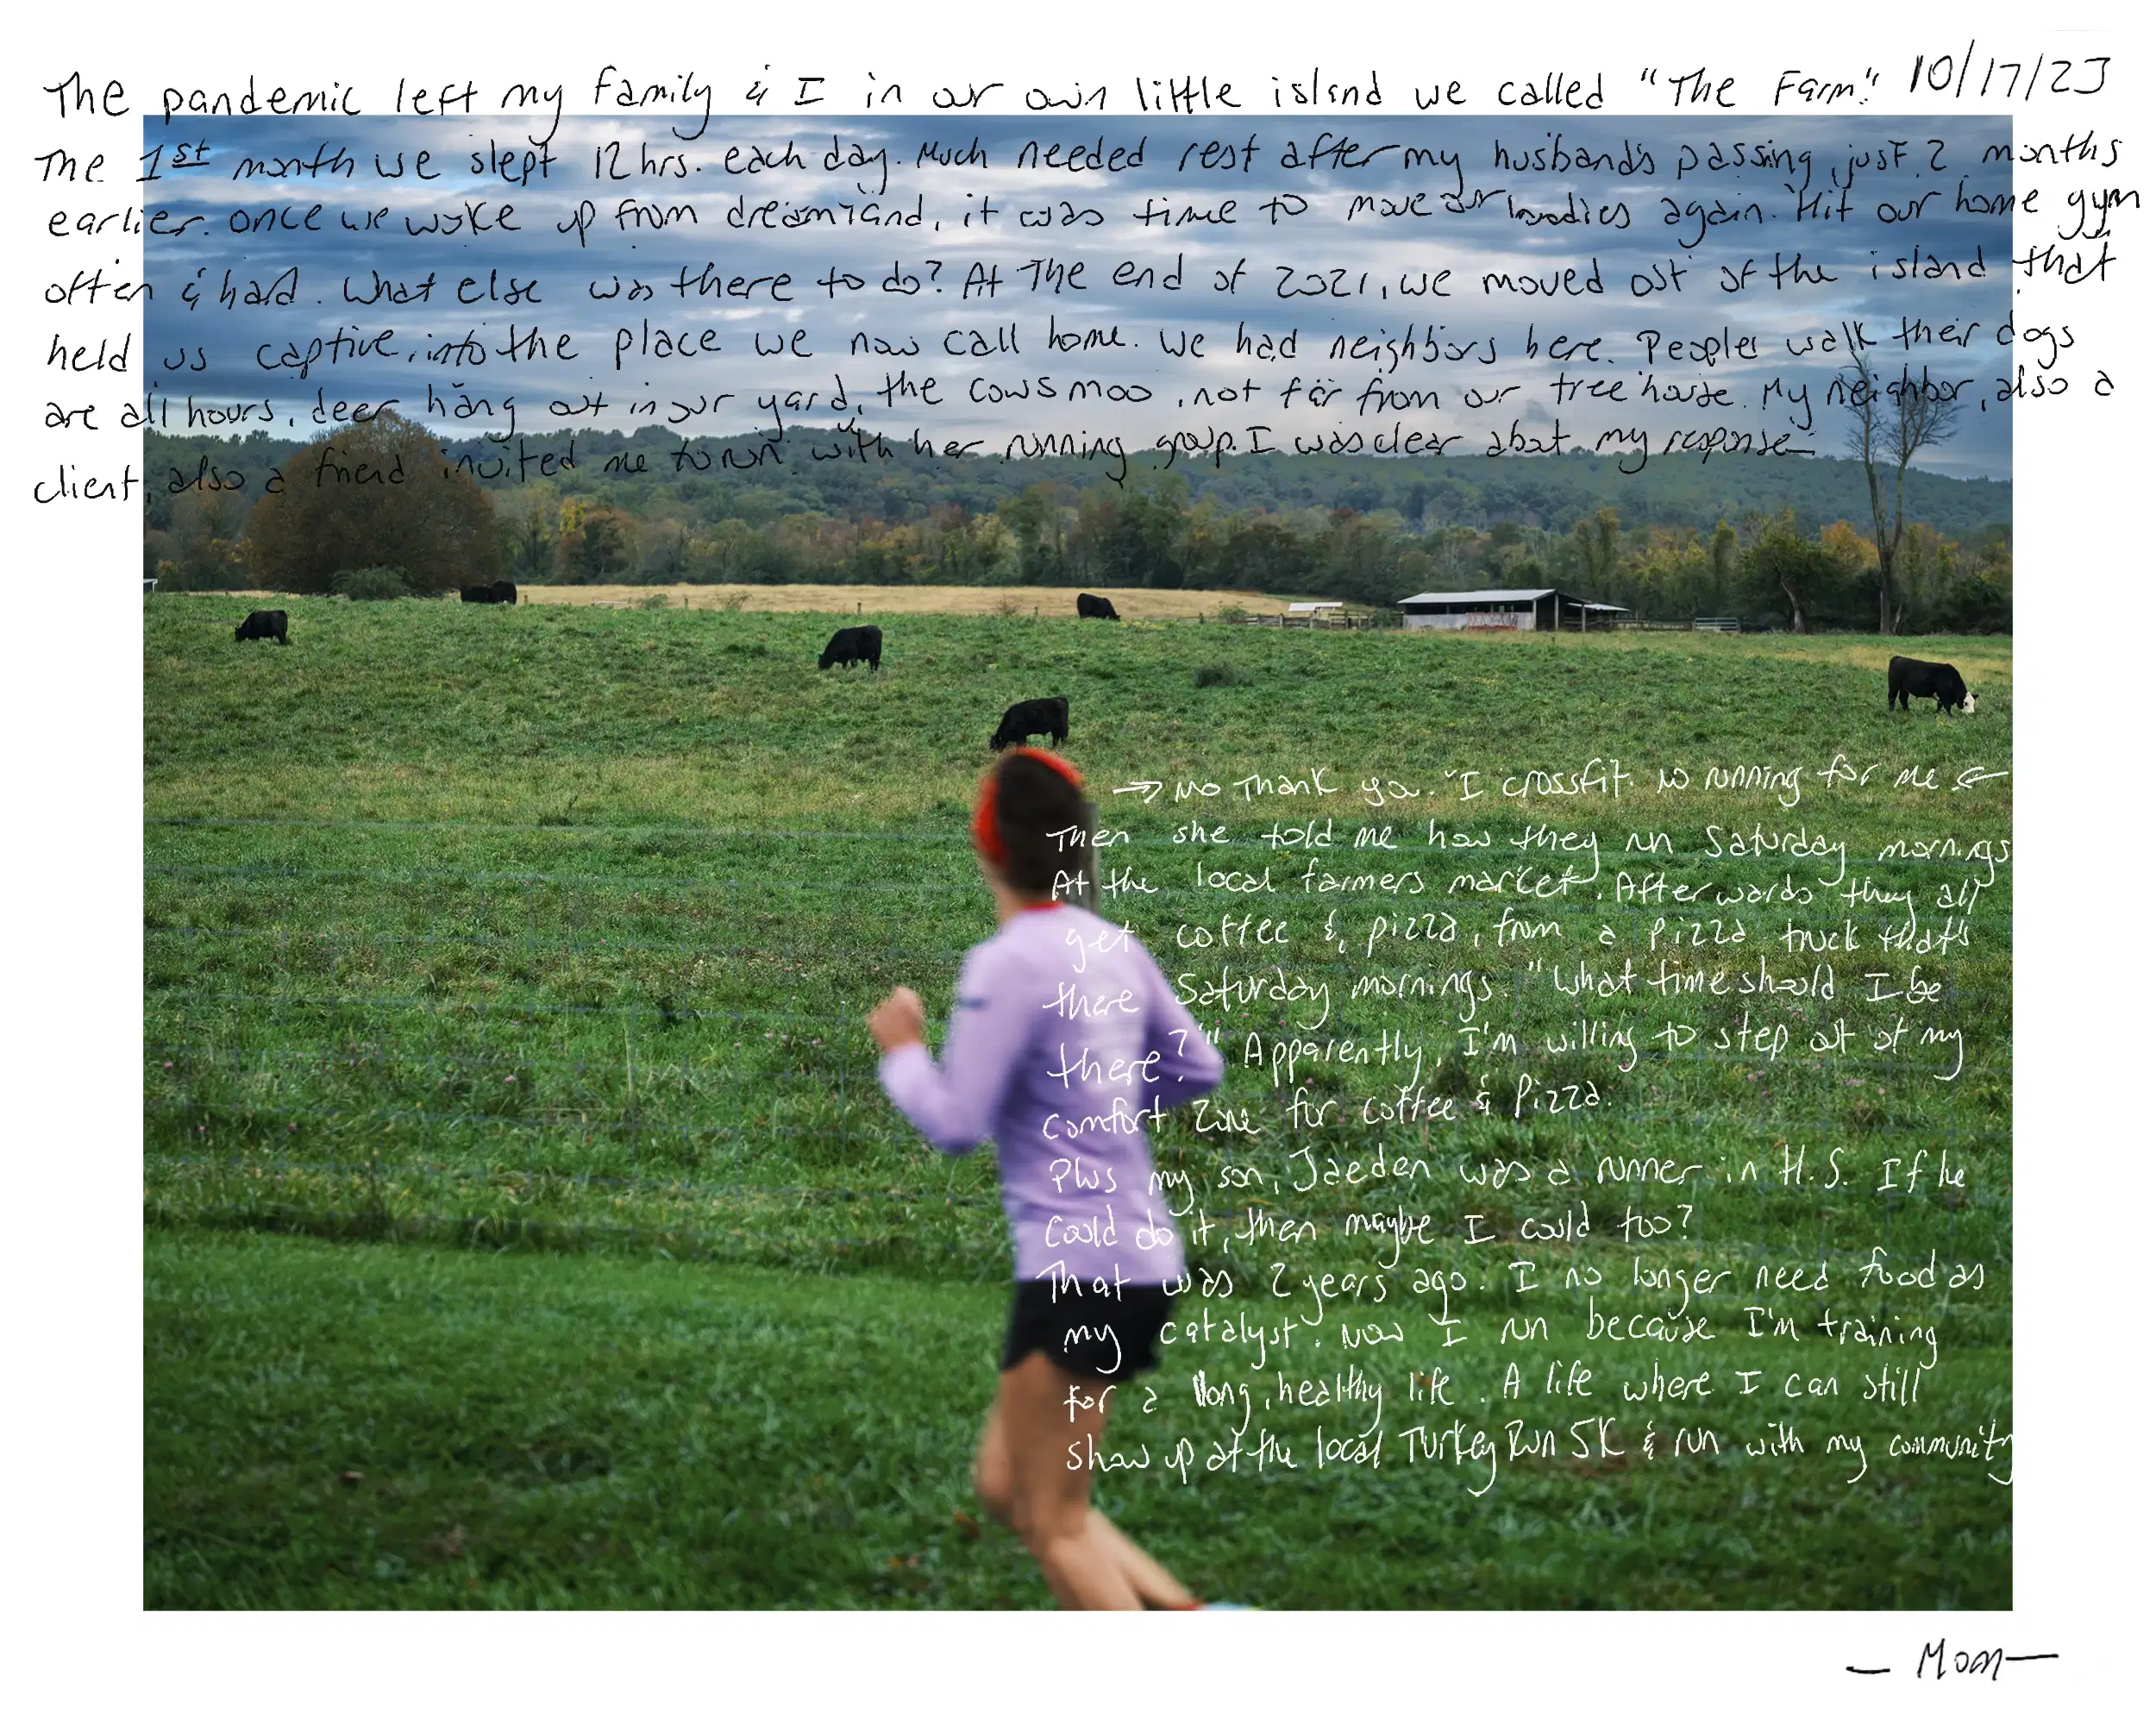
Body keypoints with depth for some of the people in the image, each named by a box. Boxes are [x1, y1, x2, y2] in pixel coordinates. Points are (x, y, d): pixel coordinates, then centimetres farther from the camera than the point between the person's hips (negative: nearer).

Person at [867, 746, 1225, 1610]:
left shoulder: (1008, 962, -16)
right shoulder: (1113, 947, 7)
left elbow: (954, 1123, -16)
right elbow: (1197, 1066, 17)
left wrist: (902, 1052, 2)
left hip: (1078, 1266, -9)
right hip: (1141, 1253, 9)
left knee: (1055, 1523, 0)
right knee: (1006, 1483, 18)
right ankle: (1189, 1624, 10)